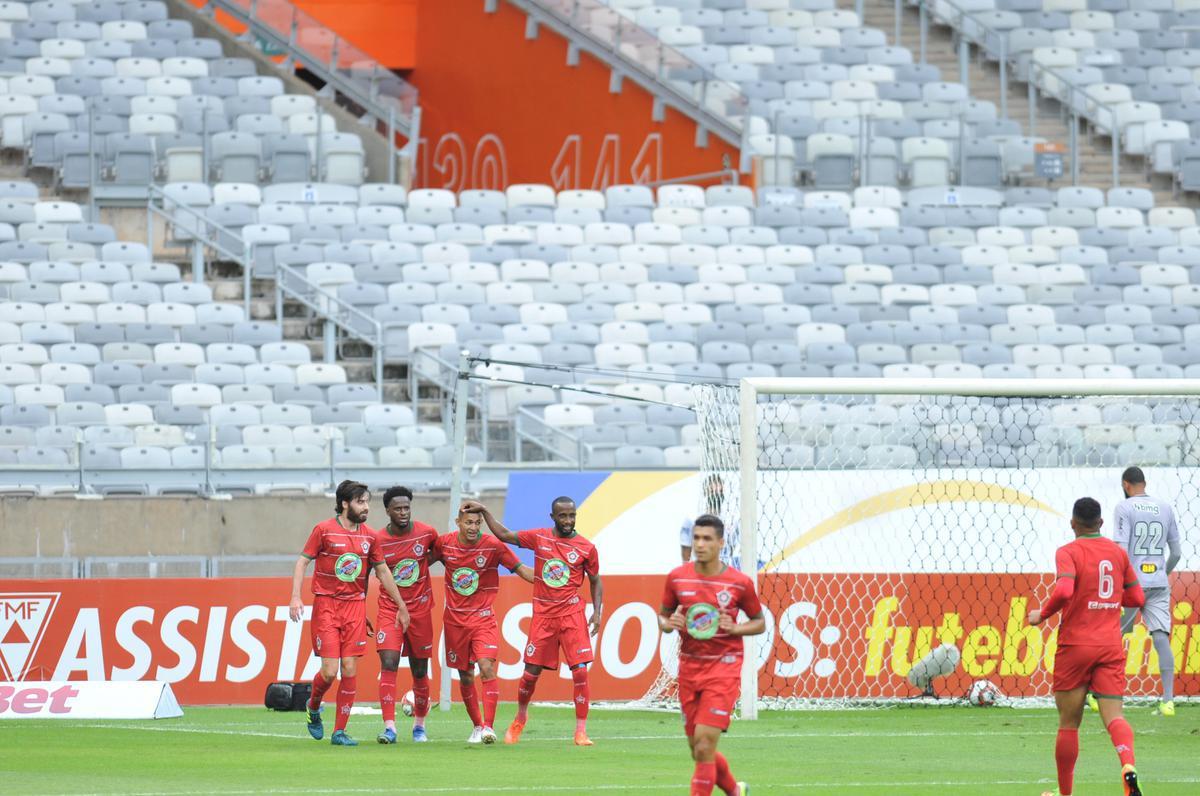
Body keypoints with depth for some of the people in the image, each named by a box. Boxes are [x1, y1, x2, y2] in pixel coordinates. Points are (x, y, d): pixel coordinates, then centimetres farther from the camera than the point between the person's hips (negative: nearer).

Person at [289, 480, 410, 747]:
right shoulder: (324, 530, -5)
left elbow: (383, 572, 17)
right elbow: (302, 562, -3)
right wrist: (296, 597, -16)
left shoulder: (369, 536, 7)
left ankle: (340, 732, 4)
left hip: (355, 607, 4)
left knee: (350, 670, -3)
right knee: (330, 671, -10)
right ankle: (313, 708, 22)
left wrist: (401, 606, 18)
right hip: (326, 605, -4)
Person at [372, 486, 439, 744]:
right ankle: (389, 727, -20)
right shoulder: (378, 541, -7)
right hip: (389, 609, -1)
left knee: (420, 671, 9)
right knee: (388, 665, -16)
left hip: (420, 610, 1)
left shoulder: (427, 533, -5)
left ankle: (419, 725, 27)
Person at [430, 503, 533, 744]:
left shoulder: (492, 546, -10)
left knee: (487, 668, -19)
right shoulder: (444, 543, -3)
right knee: (465, 676, 10)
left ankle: (488, 727, -20)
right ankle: (477, 726, 25)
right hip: (455, 620, 3)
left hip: (483, 618, -3)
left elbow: (521, 570, -4)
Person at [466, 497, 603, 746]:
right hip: (542, 614, 1)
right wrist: (485, 512, 7)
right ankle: (520, 718, 31)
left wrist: (597, 611, -1)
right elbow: (504, 535, 12)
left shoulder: (586, 548, -1)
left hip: (572, 614, -1)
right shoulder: (539, 538, 2)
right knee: (531, 672, 5)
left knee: (580, 671, -11)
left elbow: (596, 581, 9)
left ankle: (581, 731, -6)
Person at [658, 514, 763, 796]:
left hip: (723, 667, -4)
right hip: (689, 666, 4)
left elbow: (759, 622, 6)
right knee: (699, 751, 10)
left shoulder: (740, 583, -6)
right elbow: (662, 616, 14)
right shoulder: (677, 578, 1)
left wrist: (736, 628, -14)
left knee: (704, 745, -16)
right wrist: (668, 624, -10)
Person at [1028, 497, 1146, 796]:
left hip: (1076, 645, -3)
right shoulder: (1118, 552, 9)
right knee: (1113, 716, -5)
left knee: (1069, 723, 9)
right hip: (1111, 646, 3)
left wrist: (1042, 614, -7)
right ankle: (1128, 765, -35)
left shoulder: (1068, 553, -8)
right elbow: (1137, 598, 13)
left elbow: (1063, 591, -24)